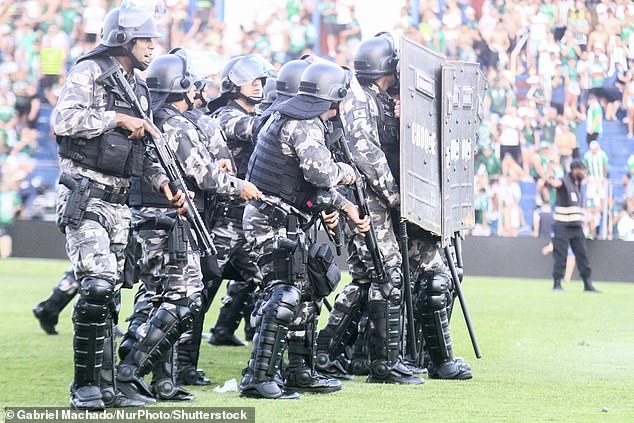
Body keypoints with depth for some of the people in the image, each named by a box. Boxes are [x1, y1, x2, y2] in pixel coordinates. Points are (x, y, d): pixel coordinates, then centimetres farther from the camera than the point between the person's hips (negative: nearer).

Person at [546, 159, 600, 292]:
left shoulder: (579, 184, 14)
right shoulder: (564, 181, -11)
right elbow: (557, 183, -36)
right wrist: (551, 181, -58)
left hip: (577, 226, 7)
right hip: (562, 225, -7)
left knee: (582, 255, 7)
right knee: (560, 256, -4)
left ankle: (588, 284, 11)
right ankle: (557, 283, 4)